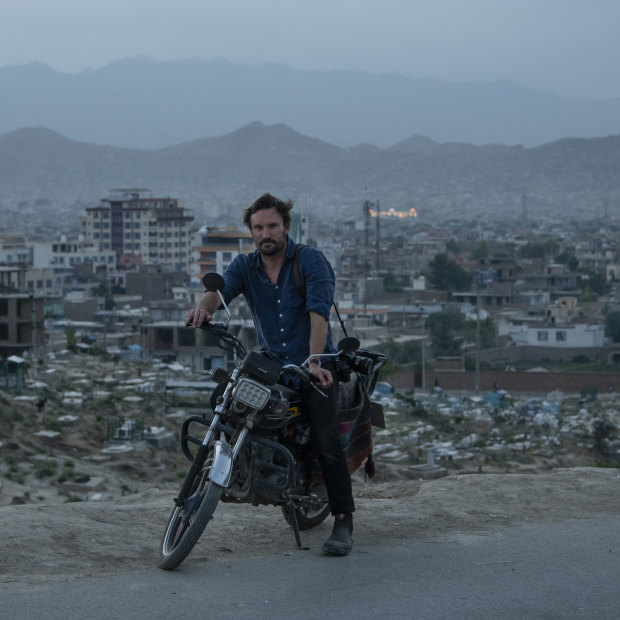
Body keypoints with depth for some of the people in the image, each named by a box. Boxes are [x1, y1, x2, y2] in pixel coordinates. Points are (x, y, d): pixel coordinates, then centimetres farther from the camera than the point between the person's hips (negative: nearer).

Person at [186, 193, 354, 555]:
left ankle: (344, 522, -11)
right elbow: (222, 288, -13)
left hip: (315, 365, -5)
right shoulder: (245, 266, 6)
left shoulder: (311, 261, -8)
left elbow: (319, 312, -20)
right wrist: (204, 306, -38)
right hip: (270, 364, 5)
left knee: (326, 442, -16)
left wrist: (314, 362, -35)